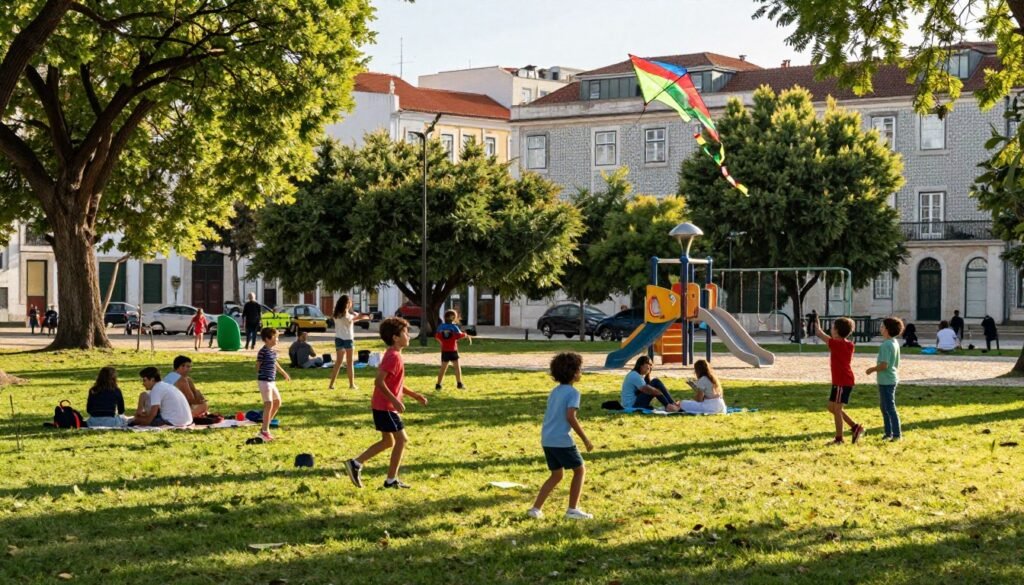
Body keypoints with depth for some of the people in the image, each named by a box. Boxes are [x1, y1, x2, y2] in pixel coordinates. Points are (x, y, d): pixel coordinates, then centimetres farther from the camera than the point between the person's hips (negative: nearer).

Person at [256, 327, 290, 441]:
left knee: (277, 402, 17)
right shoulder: (263, 351, -15)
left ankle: (265, 426, 23)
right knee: (269, 404, -11)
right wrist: (259, 377, -17)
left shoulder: (273, 352, 11)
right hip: (264, 381, -10)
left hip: (271, 381, 10)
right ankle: (265, 431, -6)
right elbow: (258, 365, -14)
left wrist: (284, 373, 39)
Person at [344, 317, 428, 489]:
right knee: (401, 439, -3)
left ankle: (356, 464, 14)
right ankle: (391, 479, 2)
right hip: (385, 406, -10)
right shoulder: (393, 357, -18)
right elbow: (379, 382, -25)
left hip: (382, 406, 10)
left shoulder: (393, 355, 14)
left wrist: (414, 395, 19)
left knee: (388, 441, 17)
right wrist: (395, 401, -26)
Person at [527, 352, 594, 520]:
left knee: (556, 475, 18)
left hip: (547, 439, 8)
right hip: (561, 440, -8)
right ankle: (572, 509, 7)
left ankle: (536, 509, 11)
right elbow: (570, 417, -21)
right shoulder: (573, 392, -10)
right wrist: (585, 439, -16)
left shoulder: (555, 391, 15)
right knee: (580, 470, 9)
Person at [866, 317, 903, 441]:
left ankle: (897, 434, 0)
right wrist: (876, 368, 18)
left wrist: (873, 369, -9)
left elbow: (884, 365, -26)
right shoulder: (895, 343, 10)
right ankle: (889, 433, 24)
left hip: (886, 381, -10)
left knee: (890, 408, -4)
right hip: (892, 378, 10)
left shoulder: (885, 345, -20)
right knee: (884, 407, 18)